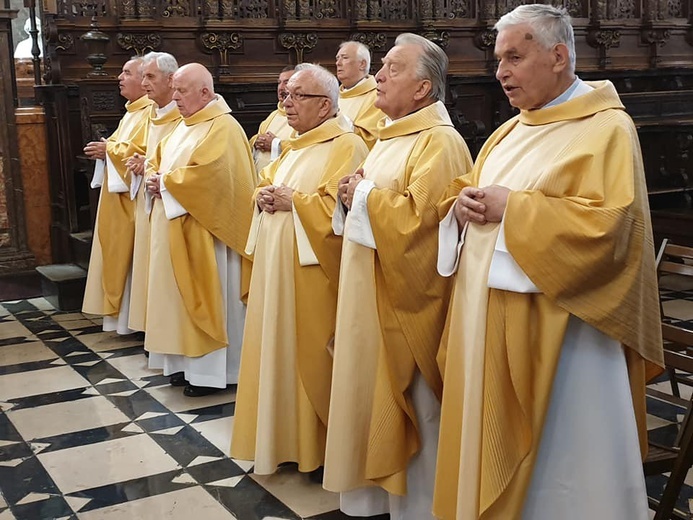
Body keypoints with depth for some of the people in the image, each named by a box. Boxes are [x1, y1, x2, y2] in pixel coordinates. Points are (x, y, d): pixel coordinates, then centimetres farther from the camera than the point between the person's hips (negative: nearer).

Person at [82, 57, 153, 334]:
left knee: (131, 255, -4)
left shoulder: (151, 111, -14)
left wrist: (109, 150, -15)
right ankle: (119, 307, 21)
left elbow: (145, 151, -24)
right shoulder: (131, 112, 18)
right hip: (118, 196, 10)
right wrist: (104, 149, 0)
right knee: (118, 252, 13)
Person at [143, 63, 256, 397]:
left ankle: (211, 370, 7)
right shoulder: (185, 126, 16)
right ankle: (187, 360, 22)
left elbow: (207, 173, -25)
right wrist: (155, 177, -2)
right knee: (182, 294, 12)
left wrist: (166, 183, -14)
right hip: (175, 229, 9)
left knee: (206, 297, -2)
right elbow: (160, 161, 21)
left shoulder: (223, 128, -13)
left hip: (204, 232, -9)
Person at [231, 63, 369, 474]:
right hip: (276, 268, 9)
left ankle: (313, 444, 13)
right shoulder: (295, 146, 17)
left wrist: (291, 201, -15)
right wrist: (265, 196, 0)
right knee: (277, 348, 13)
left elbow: (336, 205, -22)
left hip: (311, 271, -9)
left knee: (308, 355, -1)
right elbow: (268, 185, 22)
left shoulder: (347, 146, -11)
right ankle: (280, 437, 25)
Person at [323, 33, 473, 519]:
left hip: (406, 294, -10)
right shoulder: (392, 134, 14)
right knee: (375, 391, 16)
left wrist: (365, 195, -15)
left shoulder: (439, 141, -17)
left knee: (406, 402, 2)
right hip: (371, 288, 10)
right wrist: (353, 193, 0)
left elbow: (420, 215, -28)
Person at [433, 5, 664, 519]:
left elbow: (608, 225, -21)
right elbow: (475, 194, 22)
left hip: (556, 330, -7)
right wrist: (464, 202, -2)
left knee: (558, 459, 3)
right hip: (488, 320, 8)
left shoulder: (607, 129, -9)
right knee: (491, 441, 14)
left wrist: (513, 208, -19)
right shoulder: (511, 132, 15)